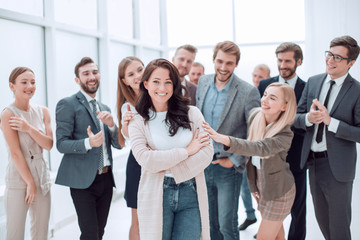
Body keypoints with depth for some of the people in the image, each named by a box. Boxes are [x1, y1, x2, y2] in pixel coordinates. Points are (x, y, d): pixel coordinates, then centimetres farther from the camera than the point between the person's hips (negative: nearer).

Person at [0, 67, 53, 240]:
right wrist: (30, 183, -12)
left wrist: (29, 128, -15)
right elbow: (15, 153, -13)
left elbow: (49, 145, 0)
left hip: (42, 176, 6)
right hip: (19, 178, -6)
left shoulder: (42, 112, 7)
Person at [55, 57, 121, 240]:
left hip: (106, 178, 6)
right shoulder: (67, 104, -4)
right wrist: (88, 143, -27)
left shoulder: (104, 108, 16)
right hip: (83, 180, -6)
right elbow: (61, 144, -10)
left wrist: (111, 124, -9)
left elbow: (118, 144, 11)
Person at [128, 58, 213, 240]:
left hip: (190, 193, 1)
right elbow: (146, 160, -13)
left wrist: (168, 168, -11)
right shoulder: (138, 122, 1)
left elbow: (207, 153, -3)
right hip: (156, 196, -1)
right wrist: (187, 151, -10)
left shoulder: (192, 113, 4)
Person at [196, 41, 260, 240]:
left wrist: (235, 160, -12)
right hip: (203, 163, 5)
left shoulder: (248, 92, -15)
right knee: (210, 223, 16)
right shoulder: (203, 82, 2)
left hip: (227, 166, -5)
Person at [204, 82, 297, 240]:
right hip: (260, 186, 6)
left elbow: (260, 148, -44)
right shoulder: (255, 116, -9)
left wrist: (225, 139, -59)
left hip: (279, 190, -5)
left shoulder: (285, 134, -27)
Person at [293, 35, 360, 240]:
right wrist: (308, 118, -16)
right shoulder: (313, 82, 5)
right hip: (313, 161, 5)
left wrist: (330, 121, -24)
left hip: (337, 166, -5)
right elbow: (296, 118, 6)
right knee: (322, 218, 20)